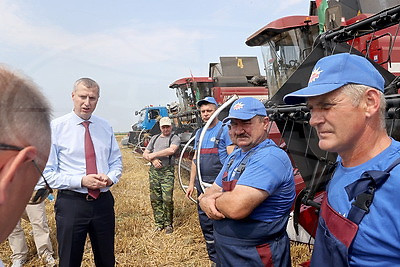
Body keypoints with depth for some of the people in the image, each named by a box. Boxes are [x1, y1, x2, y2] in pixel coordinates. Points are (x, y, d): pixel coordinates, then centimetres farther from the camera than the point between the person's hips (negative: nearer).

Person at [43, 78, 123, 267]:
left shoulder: (105, 128, 5)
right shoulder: (56, 127, -7)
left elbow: (116, 162, 12)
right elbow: (46, 173, -9)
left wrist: (110, 178, -10)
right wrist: (81, 181, -20)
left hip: (103, 202, 4)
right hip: (71, 203, -3)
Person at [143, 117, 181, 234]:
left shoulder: (175, 138, 3)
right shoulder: (154, 138, 20)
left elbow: (171, 150, -17)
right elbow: (145, 154, 17)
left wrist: (153, 154, -9)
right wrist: (153, 160, -5)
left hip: (167, 172, -5)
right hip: (153, 171, 5)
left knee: (167, 199, -8)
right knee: (155, 199, 6)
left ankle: (168, 224, 9)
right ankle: (159, 224, 18)